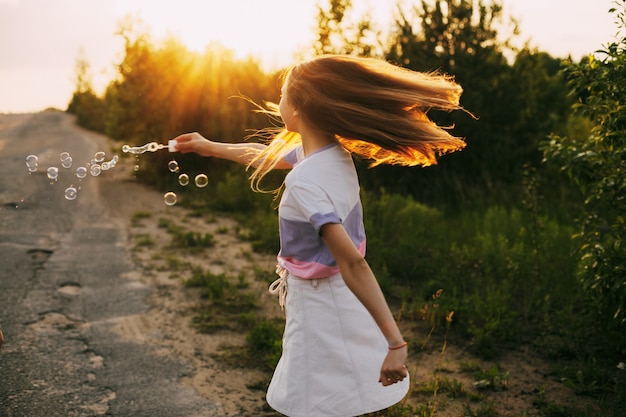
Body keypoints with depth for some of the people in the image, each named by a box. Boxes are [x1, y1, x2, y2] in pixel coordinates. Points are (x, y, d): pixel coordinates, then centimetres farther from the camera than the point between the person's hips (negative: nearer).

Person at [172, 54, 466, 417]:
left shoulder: (305, 181, -29)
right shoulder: (333, 152, -1)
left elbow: (352, 262, -36)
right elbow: (267, 155, 19)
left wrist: (394, 342, -36)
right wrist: (210, 147, 31)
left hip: (321, 305, -9)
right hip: (339, 298, 9)